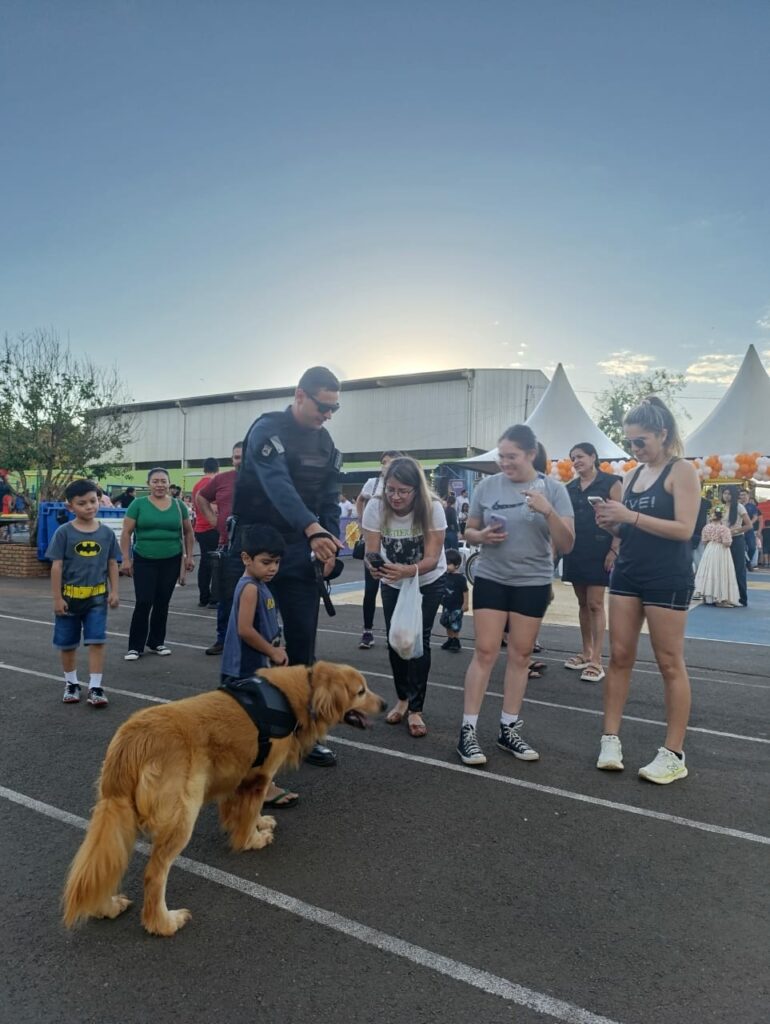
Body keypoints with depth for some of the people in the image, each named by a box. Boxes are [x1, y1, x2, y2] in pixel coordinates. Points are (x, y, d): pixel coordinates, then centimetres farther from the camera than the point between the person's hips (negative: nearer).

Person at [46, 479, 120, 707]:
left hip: (97, 596, 0)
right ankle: (71, 684, 31)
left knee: (97, 641, -3)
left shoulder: (106, 532, -2)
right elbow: (56, 566, -7)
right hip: (69, 596, 0)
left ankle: (95, 688, 5)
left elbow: (112, 564, 5)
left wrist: (114, 591, 1)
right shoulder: (64, 532, -9)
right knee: (67, 644, 13)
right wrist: (57, 597, -8)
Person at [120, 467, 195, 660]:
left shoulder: (178, 505, 5)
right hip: (144, 561, -2)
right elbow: (126, 533, -2)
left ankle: (157, 642, 24)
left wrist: (189, 556, 8)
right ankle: (135, 646, 7)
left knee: (162, 603, 9)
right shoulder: (138, 504, -2)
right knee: (143, 603, -5)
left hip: (171, 561, 3)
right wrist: (126, 559, -7)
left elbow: (188, 532, 13)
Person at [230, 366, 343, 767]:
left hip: (299, 557, 6)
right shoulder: (267, 430, -13)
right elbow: (278, 485, -32)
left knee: (302, 645, 7)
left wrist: (329, 543, -8)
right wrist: (313, 529, -46)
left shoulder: (326, 444, 8)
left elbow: (329, 501, 9)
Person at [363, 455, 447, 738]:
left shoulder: (432, 508, -29)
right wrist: (374, 567, -48)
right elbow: (371, 552, -24)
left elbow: (432, 558, -31)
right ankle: (402, 699, 26)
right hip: (392, 583, 2)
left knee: (419, 641, -8)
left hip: (428, 582, -2)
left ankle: (415, 710, 4)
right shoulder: (375, 507, -25)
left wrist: (408, 571, -52)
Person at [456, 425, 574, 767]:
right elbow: (468, 531, 8)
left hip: (533, 583, 1)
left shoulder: (554, 489, -4)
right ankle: (468, 731, 6)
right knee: (485, 652, -2)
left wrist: (548, 511, -23)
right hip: (490, 579, 0)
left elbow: (566, 545, -7)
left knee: (520, 655, 9)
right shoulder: (486, 486, -2)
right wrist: (483, 536, -15)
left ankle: (509, 729, 22)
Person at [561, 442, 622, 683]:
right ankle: (586, 652, 22)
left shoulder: (610, 482, -4)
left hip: (599, 551, -6)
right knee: (582, 603, 12)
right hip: (575, 551, 6)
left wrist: (614, 550, -15)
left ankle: (596, 660, -3)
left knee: (595, 604, -7)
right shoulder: (570, 488, 12)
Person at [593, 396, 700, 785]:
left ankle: (674, 754, 11)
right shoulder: (631, 476, 12)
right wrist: (611, 523, -4)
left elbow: (684, 529, -16)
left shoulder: (682, 471, -6)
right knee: (619, 656, 6)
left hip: (668, 579, -6)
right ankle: (610, 740, 14)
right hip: (627, 574, 7)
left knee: (670, 663, 1)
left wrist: (631, 516, -22)